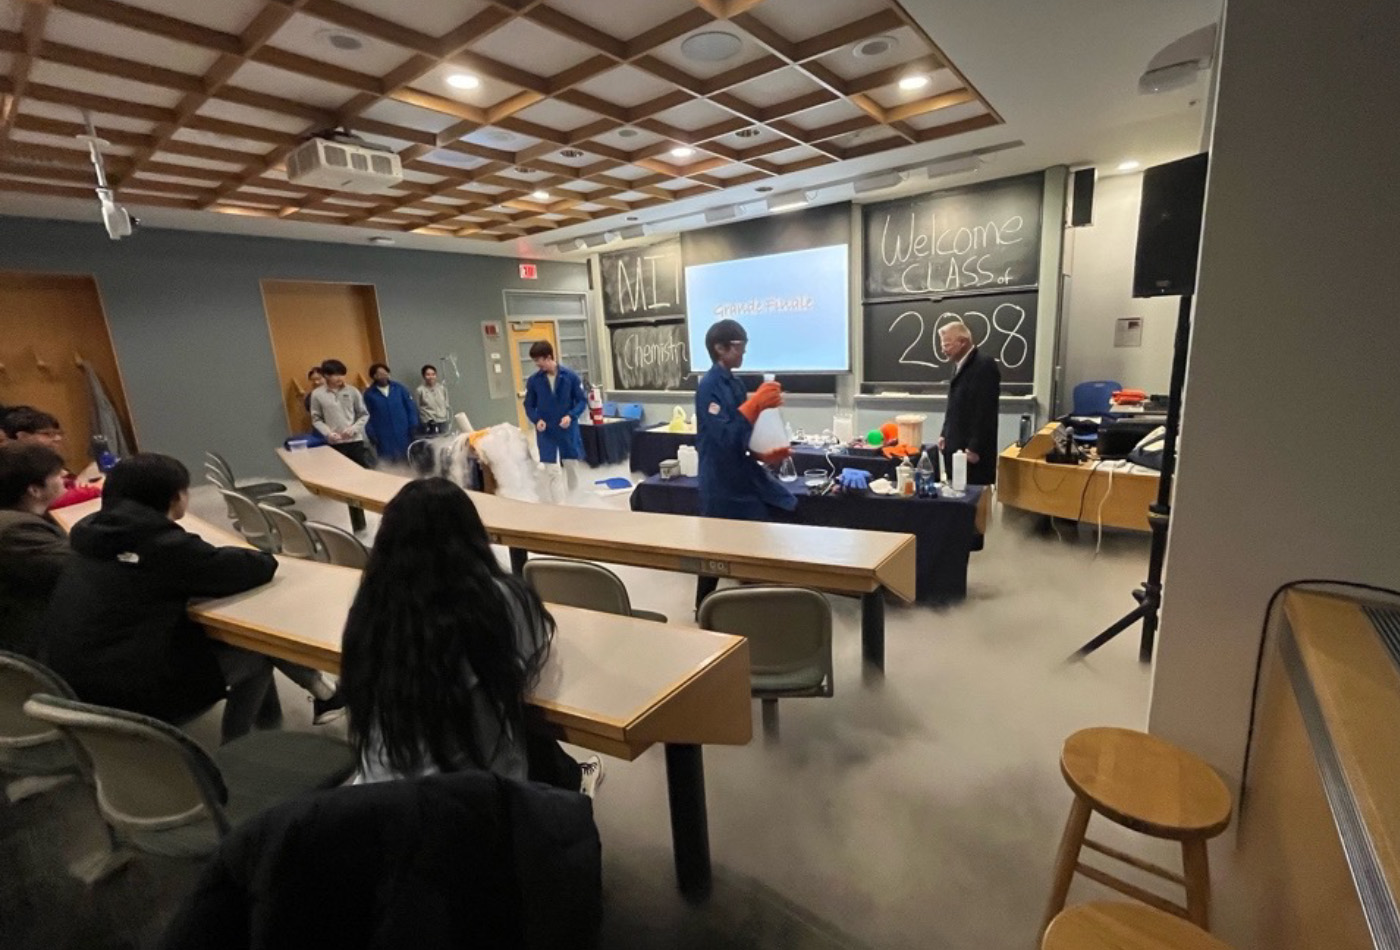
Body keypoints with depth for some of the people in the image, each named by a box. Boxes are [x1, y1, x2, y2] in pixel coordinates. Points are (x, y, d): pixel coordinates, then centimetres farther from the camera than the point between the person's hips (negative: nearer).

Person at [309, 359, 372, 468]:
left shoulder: (352, 391, 2)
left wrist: (354, 428, -9)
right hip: (335, 443, -1)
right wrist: (328, 433, -11)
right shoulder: (317, 394, 1)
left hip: (355, 440, 1)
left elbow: (364, 414, 7)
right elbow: (316, 419, 5)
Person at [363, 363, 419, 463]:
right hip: (384, 439, -1)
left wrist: (413, 426, -2)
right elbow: (367, 416, 4)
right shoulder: (369, 394, 1)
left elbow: (411, 407, 4)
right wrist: (372, 434, -2)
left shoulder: (399, 387, 3)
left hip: (403, 435, 1)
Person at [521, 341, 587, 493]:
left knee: (572, 464, 10)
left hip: (568, 430, 0)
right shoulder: (533, 380, -6)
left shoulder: (570, 376, -10)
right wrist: (537, 419, -14)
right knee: (547, 468, 4)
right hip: (545, 432, 1)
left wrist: (571, 416, -18)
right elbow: (529, 405, 4)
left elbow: (582, 400, -3)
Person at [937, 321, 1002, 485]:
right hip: (957, 446, 8)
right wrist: (945, 434, 14)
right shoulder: (960, 364, 14)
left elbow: (985, 411, -19)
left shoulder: (984, 365, -14)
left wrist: (975, 448, -19)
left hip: (974, 450, -8)